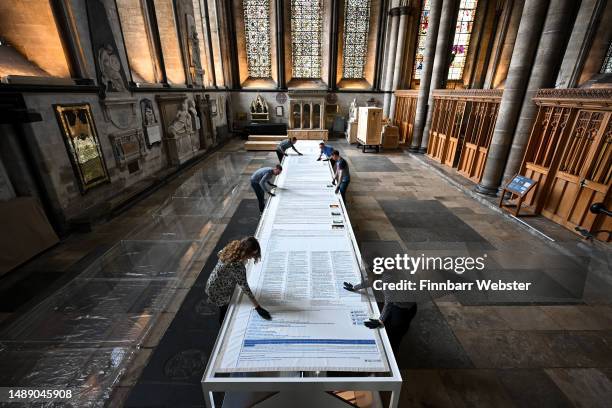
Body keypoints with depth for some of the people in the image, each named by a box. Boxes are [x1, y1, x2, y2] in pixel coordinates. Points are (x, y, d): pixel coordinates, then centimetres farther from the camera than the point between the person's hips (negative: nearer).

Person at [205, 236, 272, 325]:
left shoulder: (232, 248, -16)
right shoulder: (237, 266, -41)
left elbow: (220, 253, 6)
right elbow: (245, 288, -36)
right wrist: (258, 307, -31)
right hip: (219, 291, -8)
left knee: (223, 311, 29)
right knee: (225, 314, 16)